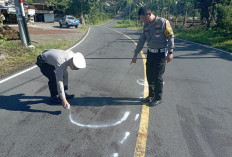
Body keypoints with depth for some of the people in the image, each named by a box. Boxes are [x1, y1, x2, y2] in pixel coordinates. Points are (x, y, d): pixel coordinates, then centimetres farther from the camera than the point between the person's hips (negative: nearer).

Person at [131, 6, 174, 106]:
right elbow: (141, 41, 11)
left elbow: (171, 37, -11)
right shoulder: (146, 25, 7)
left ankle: (158, 98, 14)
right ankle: (151, 95, 27)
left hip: (161, 54, -6)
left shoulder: (163, 22, -11)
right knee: (149, 75, 10)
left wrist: (170, 52, -17)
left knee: (157, 77, -2)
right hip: (150, 53, 6)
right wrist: (135, 55, 12)